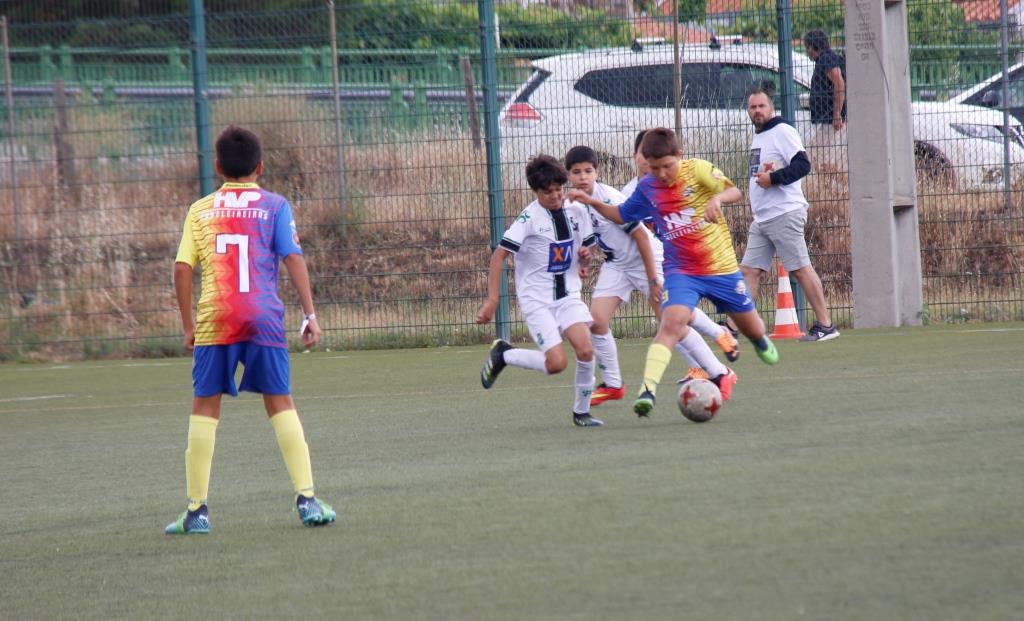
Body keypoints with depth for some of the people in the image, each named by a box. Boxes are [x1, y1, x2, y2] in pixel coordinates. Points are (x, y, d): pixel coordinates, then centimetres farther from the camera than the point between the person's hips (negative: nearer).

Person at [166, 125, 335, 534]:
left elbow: (182, 269, 6)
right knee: (280, 404, 5)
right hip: (263, 317, -1)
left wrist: (189, 327, 12)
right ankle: (307, 499, -2)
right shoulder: (274, 206, 7)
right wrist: (310, 314, -2)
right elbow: (293, 259, -3)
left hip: (213, 318, 1)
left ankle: (196, 511, 4)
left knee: (204, 408, 6)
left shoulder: (200, 210, 11)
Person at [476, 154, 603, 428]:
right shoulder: (530, 218, -13)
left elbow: (586, 244, 19)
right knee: (556, 363, -16)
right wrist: (492, 300, -18)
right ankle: (503, 354, 11)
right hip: (536, 299, -4)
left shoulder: (577, 211, 2)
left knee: (585, 349, -18)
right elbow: (499, 255, -13)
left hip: (568, 295, 4)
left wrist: (585, 257, -6)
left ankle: (581, 412, 2)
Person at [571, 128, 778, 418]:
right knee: (672, 322, -27)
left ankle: (761, 341, 55)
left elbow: (734, 191, -22)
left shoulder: (697, 170, -11)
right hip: (681, 271, 1)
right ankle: (648, 388, -34)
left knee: (750, 327, 16)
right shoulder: (647, 188, 1)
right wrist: (594, 203, 2)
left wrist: (717, 198, -43)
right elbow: (622, 215, 17)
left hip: (721, 267, -1)